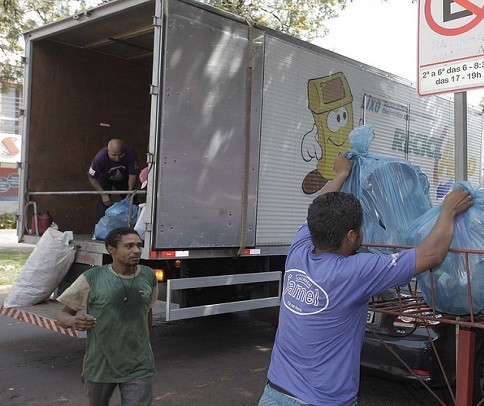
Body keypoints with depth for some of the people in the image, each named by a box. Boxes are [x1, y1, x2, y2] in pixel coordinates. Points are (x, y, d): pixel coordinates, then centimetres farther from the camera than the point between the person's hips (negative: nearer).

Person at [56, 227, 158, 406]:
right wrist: (73, 321, -26)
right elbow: (62, 315, -4)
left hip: (139, 369, 1)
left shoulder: (148, 276, -1)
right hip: (100, 366, -1)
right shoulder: (92, 278, -11)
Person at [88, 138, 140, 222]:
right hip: (105, 179, -2)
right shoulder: (100, 158, -40)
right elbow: (92, 178, -26)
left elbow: (133, 174, -21)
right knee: (105, 202, -15)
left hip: (123, 178, 2)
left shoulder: (130, 155, -36)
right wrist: (103, 194, -29)